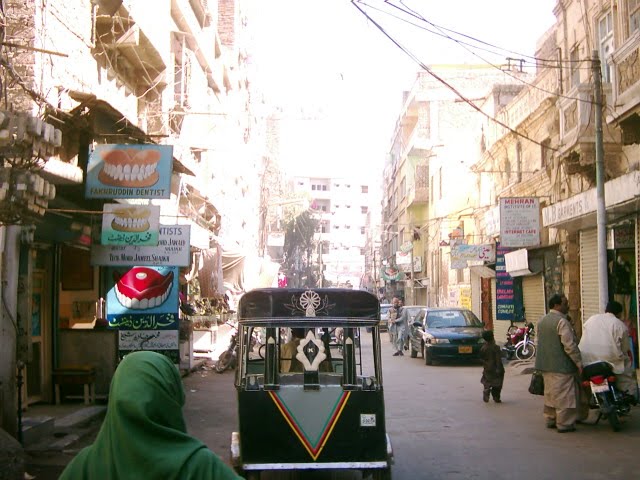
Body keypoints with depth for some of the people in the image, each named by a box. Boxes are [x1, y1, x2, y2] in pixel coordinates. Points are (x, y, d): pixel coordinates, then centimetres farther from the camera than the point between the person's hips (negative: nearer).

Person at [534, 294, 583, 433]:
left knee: (550, 393, 17)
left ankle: (550, 419, 25)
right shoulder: (562, 322, -17)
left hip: (545, 365, 9)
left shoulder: (542, 321, 12)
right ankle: (564, 423, 2)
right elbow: (570, 345, -20)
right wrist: (579, 363, -13)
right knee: (564, 395, -2)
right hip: (561, 366, -9)